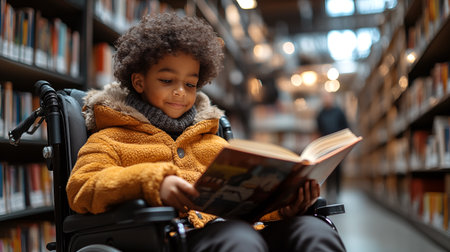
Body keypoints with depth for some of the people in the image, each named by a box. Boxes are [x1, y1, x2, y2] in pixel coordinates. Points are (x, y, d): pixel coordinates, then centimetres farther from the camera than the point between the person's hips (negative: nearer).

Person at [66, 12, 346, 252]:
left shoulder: (213, 141, 34)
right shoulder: (109, 139, 18)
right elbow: (81, 189, -1)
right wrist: (153, 182, -19)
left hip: (236, 224, 6)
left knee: (315, 229, -26)